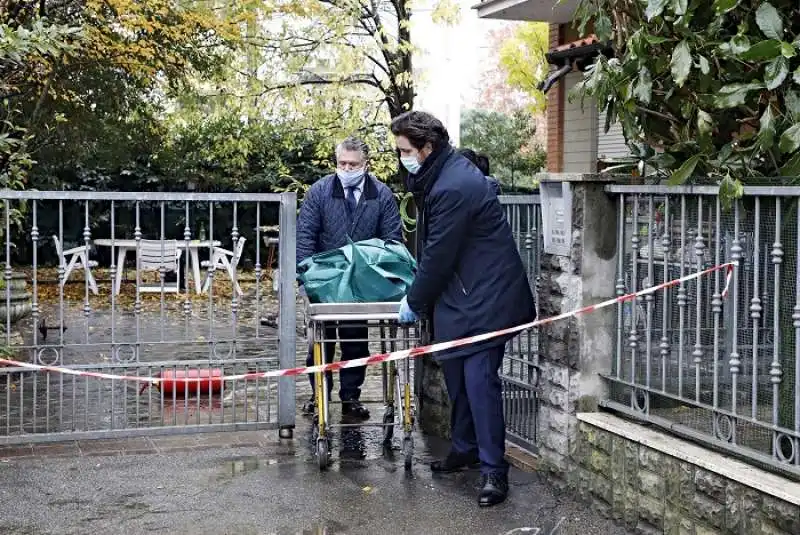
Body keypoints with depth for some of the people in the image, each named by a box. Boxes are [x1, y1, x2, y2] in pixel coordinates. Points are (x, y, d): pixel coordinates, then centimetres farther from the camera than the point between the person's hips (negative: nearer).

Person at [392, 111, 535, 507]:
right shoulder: (443, 174, 10)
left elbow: (438, 255, -18)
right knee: (456, 372, 15)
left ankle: (493, 470, -5)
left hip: (484, 297, -10)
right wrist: (420, 295, 15)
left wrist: (414, 302, -5)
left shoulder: (453, 187, -23)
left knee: (479, 378, -11)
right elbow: (433, 247, 16)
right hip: (461, 296, 10)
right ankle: (465, 448, 29)